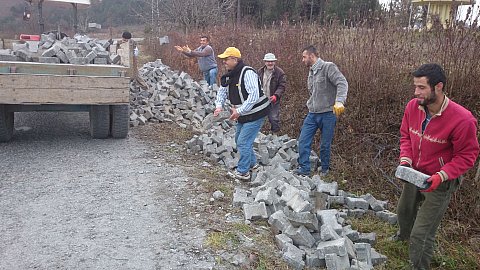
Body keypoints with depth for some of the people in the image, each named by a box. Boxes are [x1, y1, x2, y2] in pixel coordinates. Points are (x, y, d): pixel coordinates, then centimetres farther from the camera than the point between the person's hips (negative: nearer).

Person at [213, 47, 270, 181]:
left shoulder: (247, 73, -25)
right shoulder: (229, 75, 5)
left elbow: (254, 95, -32)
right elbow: (222, 91, 10)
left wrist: (239, 111, -31)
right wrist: (219, 105, -10)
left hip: (255, 114, -10)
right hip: (243, 114, 10)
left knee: (243, 142, -8)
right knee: (239, 139, 20)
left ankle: (243, 172, 5)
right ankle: (252, 163, 38)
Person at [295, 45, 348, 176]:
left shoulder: (328, 67, -11)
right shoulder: (311, 72, 14)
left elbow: (342, 83, -23)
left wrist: (339, 101, -37)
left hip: (327, 114, -7)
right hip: (312, 114, 7)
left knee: (325, 145, 4)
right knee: (303, 141, 1)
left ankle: (325, 169, 23)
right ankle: (304, 169, 9)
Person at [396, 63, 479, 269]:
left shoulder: (462, 120, -30)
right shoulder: (413, 107, -14)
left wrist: (441, 176, -29)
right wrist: (405, 160, -13)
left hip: (440, 183, -6)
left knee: (421, 234, -3)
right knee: (404, 210, 32)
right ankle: (404, 234, 66)